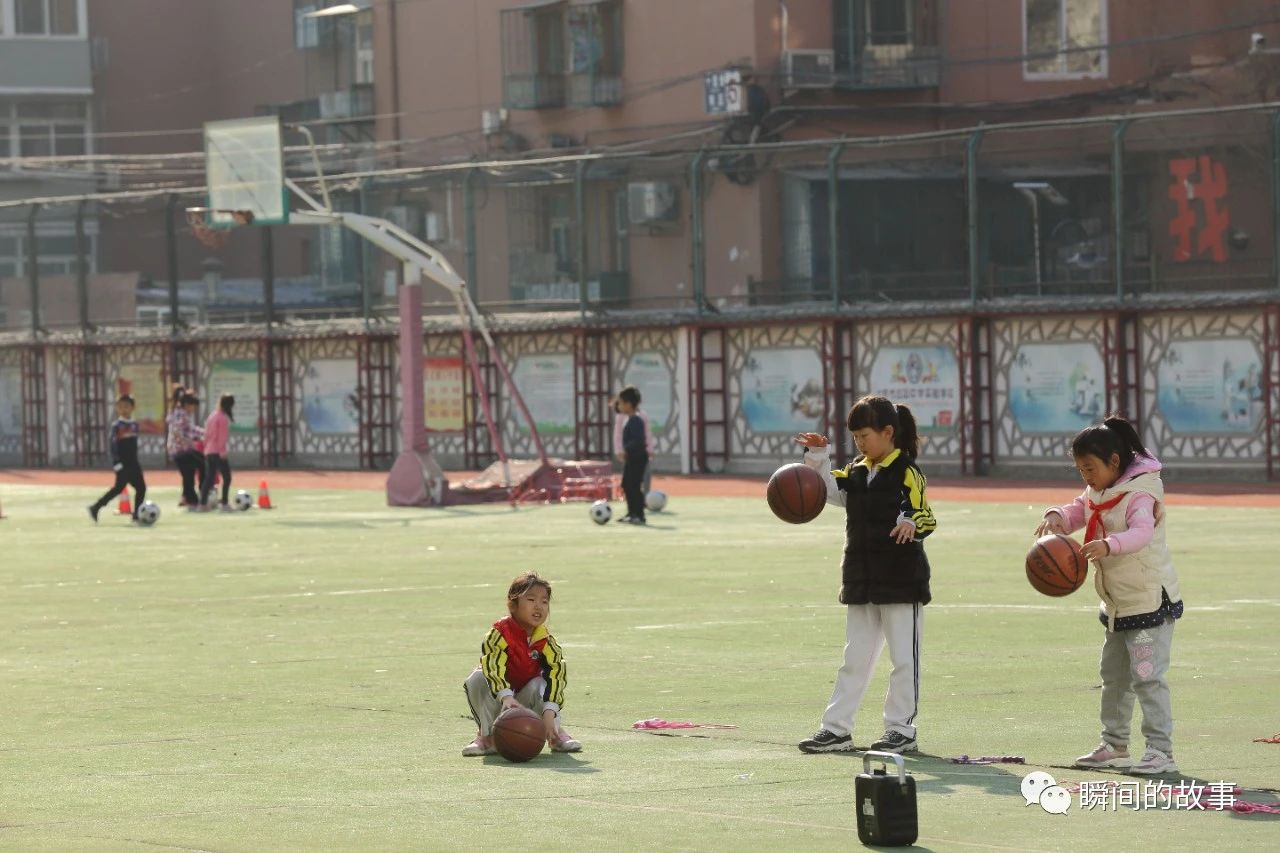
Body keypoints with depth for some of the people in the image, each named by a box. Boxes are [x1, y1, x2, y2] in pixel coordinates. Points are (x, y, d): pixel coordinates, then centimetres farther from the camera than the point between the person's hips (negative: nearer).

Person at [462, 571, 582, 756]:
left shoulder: (546, 641, -13)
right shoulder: (499, 633, -23)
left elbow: (556, 672, -23)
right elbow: (493, 665, -37)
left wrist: (549, 712, -38)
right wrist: (506, 697, -55)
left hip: (526, 697, 1)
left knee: (540, 686, -33)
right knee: (478, 679, -33)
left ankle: (555, 733, -8)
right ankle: (488, 736, -18)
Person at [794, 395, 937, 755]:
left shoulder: (907, 472, -11)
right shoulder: (857, 471, 10)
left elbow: (926, 517, -15)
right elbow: (832, 490, 7)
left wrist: (912, 524, -37)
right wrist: (817, 457, -4)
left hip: (901, 579, -8)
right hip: (861, 580, 8)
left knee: (904, 658, 1)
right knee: (855, 658, 12)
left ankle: (901, 730, 8)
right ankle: (836, 729, 15)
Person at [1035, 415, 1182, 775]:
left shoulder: (1140, 493, -20)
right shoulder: (1097, 493, 8)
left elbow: (1141, 533, -37)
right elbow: (1076, 513, 6)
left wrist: (1108, 544, -56)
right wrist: (1057, 516, -19)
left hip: (1150, 599, -10)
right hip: (1117, 604, 10)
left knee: (1148, 677, -14)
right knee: (1114, 677, 19)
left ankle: (1161, 751, -14)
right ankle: (1114, 746, 31)